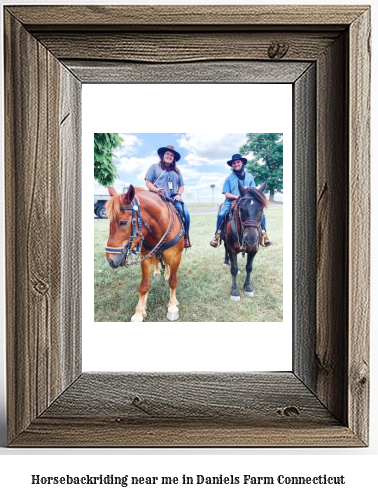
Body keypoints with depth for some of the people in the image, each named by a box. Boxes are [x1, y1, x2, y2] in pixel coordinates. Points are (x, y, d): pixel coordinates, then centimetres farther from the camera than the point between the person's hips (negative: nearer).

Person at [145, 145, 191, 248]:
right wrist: (156, 190, -13)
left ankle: (185, 237, -10)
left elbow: (181, 185, 23)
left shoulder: (176, 171, 27)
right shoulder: (155, 167, 14)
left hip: (173, 198, 3)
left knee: (185, 213, -22)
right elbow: (148, 182, 6)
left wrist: (179, 194, 2)